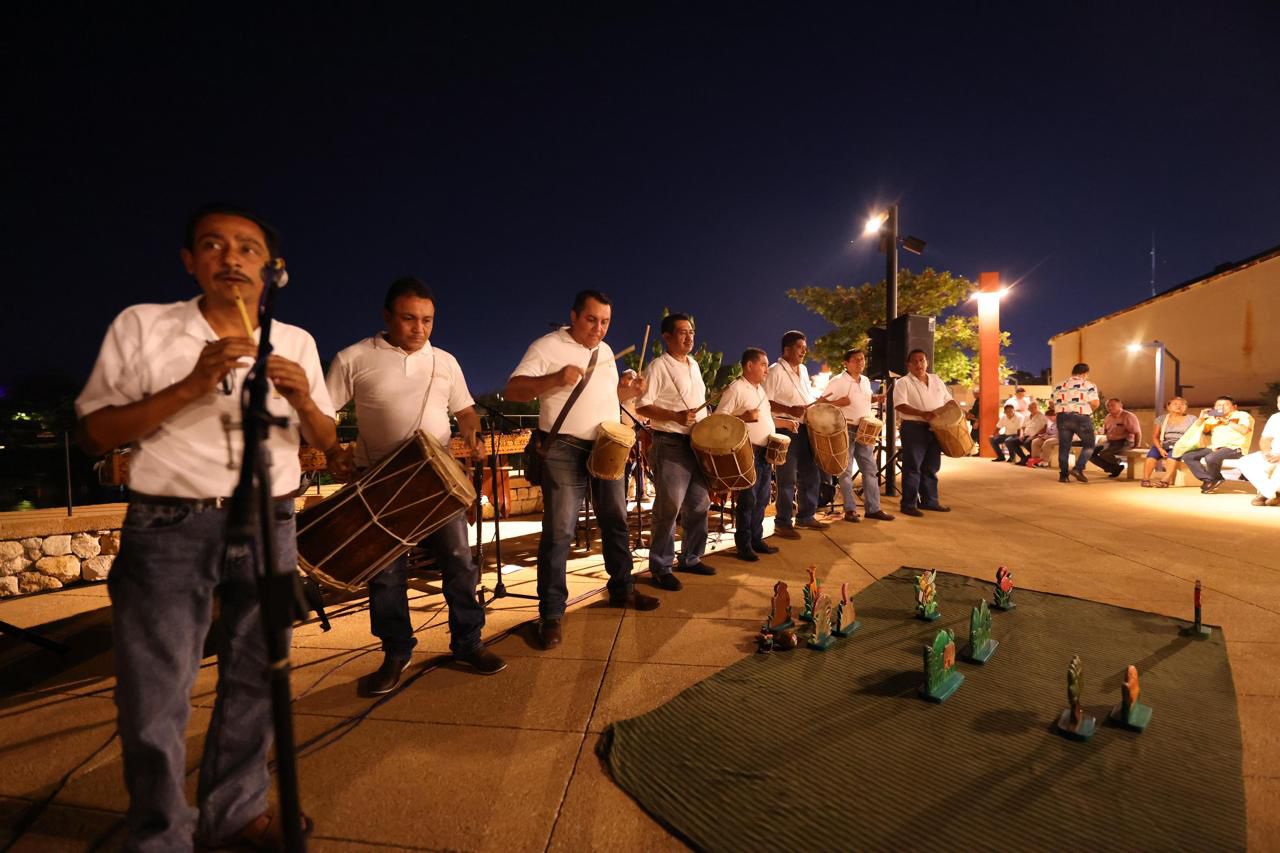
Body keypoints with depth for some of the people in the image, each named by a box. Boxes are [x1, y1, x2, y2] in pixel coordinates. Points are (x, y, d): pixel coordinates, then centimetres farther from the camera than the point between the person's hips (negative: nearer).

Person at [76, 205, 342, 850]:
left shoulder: (296, 342, 7)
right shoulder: (141, 325, 1)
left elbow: (327, 445, 9)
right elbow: (93, 435, -4)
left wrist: (303, 401, -12)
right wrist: (191, 385, -17)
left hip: (268, 527, 3)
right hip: (168, 529, -2)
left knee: (255, 683, 12)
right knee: (154, 698, 4)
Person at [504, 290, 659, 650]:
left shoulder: (605, 351, 14)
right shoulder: (547, 346, -8)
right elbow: (512, 391, -16)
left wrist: (630, 390, 1)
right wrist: (555, 379, -31)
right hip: (565, 449, -7)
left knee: (616, 521, 16)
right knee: (559, 531, -5)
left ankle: (622, 589, 33)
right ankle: (551, 613, 7)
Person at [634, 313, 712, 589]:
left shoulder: (694, 365, 15)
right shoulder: (658, 367, -9)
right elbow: (642, 407, -14)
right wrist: (675, 416, -25)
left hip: (699, 443, 8)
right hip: (671, 444, -8)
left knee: (699, 504, 13)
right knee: (669, 507, -5)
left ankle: (691, 558, 28)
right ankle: (660, 568, 6)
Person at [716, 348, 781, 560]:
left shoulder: (761, 389, 16)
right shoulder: (735, 389, -11)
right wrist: (744, 417, -27)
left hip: (765, 452, 9)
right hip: (748, 452, -9)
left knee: (761, 500, 13)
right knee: (747, 500, -2)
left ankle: (756, 539, 24)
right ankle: (744, 545, 7)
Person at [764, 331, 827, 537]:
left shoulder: (803, 370, 15)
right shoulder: (775, 371, -12)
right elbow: (765, 402, -18)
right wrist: (789, 410, -27)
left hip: (805, 428, 8)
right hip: (785, 429, -8)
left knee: (810, 473, 14)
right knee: (787, 478, -3)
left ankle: (806, 516, 28)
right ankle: (783, 522, 7)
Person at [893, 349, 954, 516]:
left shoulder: (936, 380, 14)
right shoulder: (903, 382, -6)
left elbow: (948, 400, 21)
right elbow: (900, 405, -19)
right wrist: (922, 413, -28)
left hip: (935, 428, 7)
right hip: (913, 428, -6)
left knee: (931, 467, 13)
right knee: (912, 468, -5)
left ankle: (929, 501, 23)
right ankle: (908, 504, 1)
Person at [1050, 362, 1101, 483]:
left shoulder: (1058, 386, 11)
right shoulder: (1088, 385, -2)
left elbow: (1054, 404, 9)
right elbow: (1095, 403, -11)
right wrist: (1089, 410, 7)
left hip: (1063, 417, 4)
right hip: (1082, 418, -4)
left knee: (1064, 447, 8)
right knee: (1089, 445, 11)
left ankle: (1063, 475, 8)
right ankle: (1078, 469, -5)